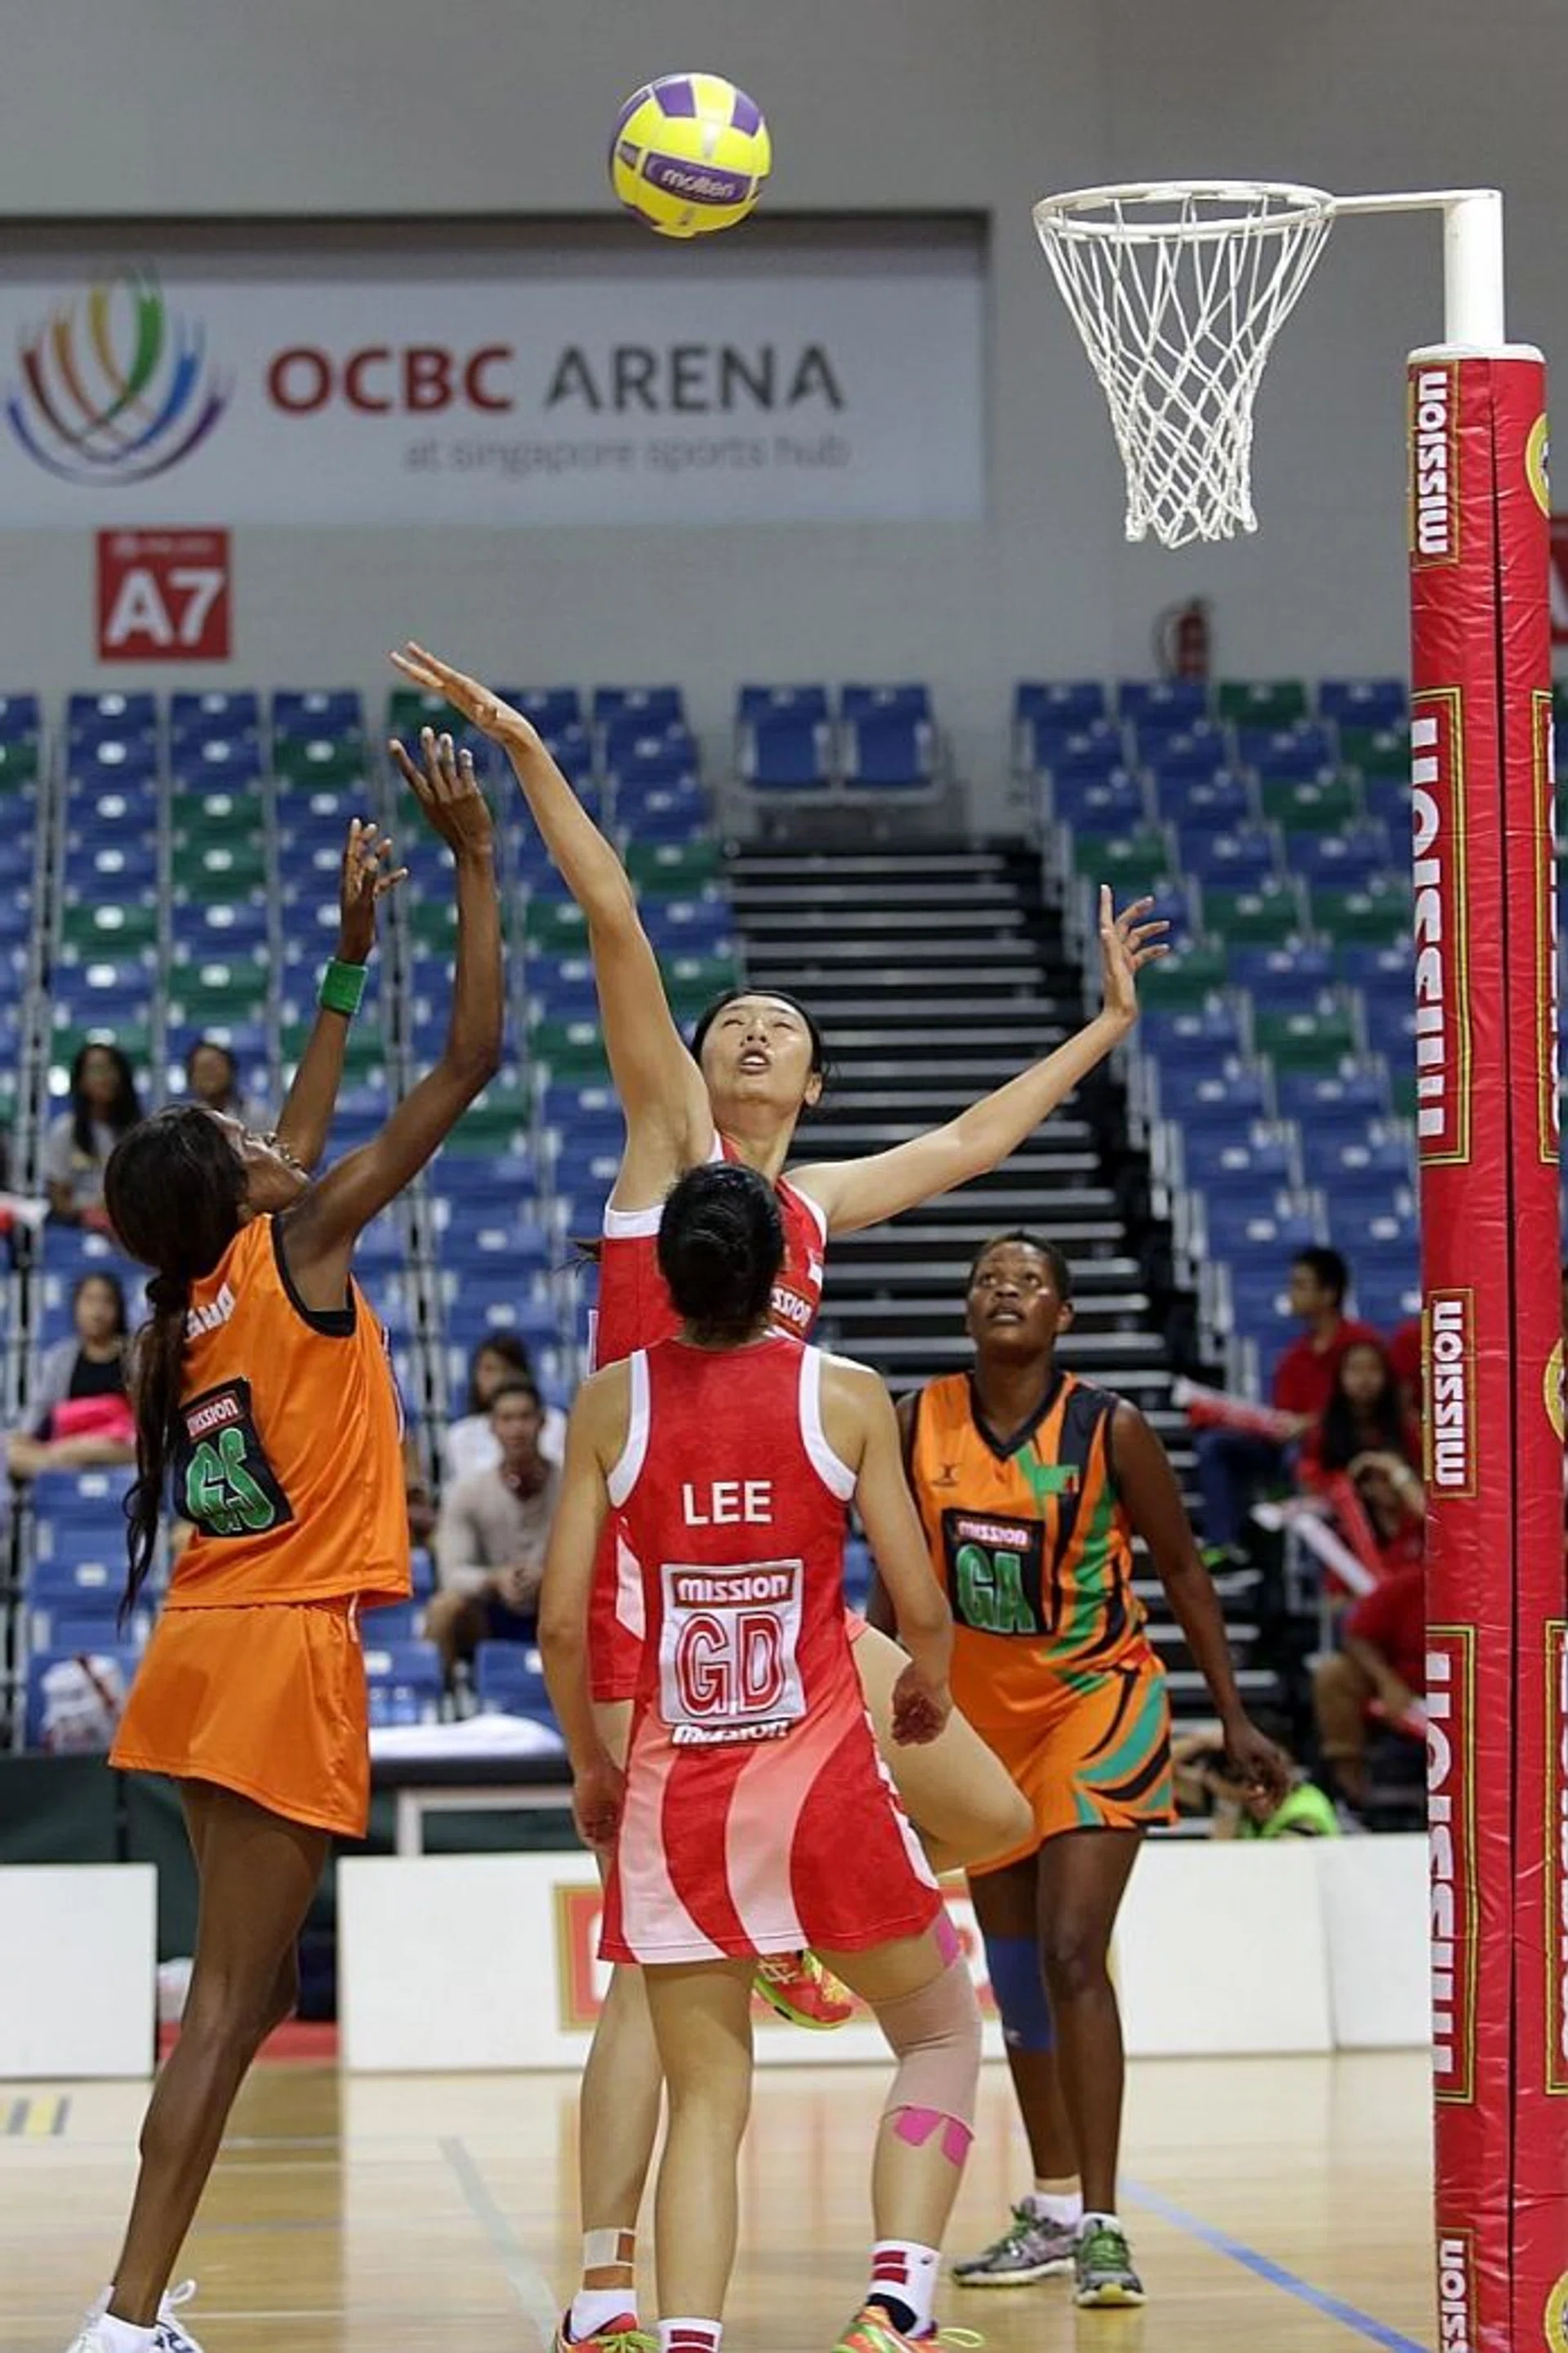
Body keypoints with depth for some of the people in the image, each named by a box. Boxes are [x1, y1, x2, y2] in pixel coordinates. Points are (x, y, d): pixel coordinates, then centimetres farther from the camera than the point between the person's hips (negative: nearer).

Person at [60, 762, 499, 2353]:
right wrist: (473, 865, -1)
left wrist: (348, 961, 33)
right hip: (286, 1651, -8)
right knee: (228, 2004, -8)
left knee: (248, 1991, 15)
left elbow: (296, 1136, 29)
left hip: (204, 1647, 8)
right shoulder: (299, 1247, -9)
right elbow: (472, 1060, -8)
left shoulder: (185, 1300, 10)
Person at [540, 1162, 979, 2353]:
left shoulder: (612, 1402, 0)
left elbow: (562, 1623, -1)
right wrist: (930, 1687, 20)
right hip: (823, 1783, -2)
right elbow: (921, 1609, -3)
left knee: (706, 2098, 12)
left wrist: (590, 1765, 16)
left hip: (674, 1795, 2)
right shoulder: (845, 1393, -4)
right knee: (943, 2034, 17)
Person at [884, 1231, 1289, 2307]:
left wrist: (1235, 1718, -4)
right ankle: (1054, 2211, 25)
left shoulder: (1110, 1428, -14)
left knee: (1072, 1954, -17)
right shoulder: (921, 1421, -5)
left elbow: (1182, 1567, -4)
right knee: (1015, 1968, 11)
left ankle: (1102, 2227, -15)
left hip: (1098, 1701, -4)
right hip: (981, 1712, 4)